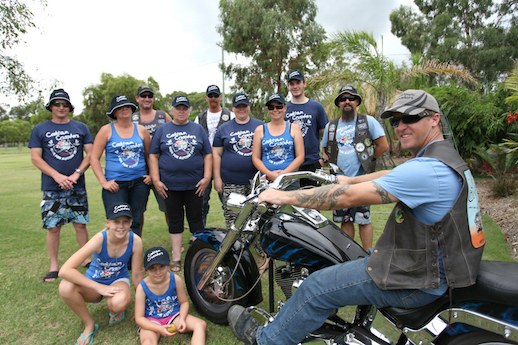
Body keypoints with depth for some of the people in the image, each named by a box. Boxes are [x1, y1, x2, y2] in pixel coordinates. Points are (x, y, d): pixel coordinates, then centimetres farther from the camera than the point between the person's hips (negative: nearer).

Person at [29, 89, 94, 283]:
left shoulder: (81, 128, 8)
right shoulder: (40, 130, 6)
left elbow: (90, 154, 4)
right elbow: (35, 158, 0)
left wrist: (76, 174, -11)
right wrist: (58, 176, -13)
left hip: (77, 187, 1)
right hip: (51, 188, 0)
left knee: (80, 224, 6)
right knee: (53, 227, 3)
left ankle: (86, 259, 20)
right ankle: (54, 266, 17)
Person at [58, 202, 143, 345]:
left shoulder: (135, 241, -23)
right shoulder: (100, 239, -28)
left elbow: (137, 275, -9)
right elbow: (65, 270, -33)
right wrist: (99, 287, -33)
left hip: (118, 280, 0)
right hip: (95, 283, 1)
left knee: (120, 303, -36)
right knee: (65, 287, -31)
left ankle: (114, 312, 5)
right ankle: (90, 324, -6)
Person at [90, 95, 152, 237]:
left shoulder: (141, 130, 9)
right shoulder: (107, 130, 3)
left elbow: (150, 155, 18)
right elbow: (94, 158, 1)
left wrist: (151, 175, 5)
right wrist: (104, 182, -7)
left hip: (139, 183, 3)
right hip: (115, 185, -2)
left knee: (135, 223, 9)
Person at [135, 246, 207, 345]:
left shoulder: (175, 280, -11)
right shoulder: (142, 288, -16)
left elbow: (184, 302, 3)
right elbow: (139, 318, -13)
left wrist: (182, 319, -17)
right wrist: (159, 329, -27)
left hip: (174, 315, 2)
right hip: (152, 320, -2)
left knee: (201, 325, -20)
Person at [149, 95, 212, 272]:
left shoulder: (198, 129, 8)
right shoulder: (162, 130, 8)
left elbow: (208, 154, 6)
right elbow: (153, 156, 5)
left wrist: (207, 177, -5)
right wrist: (156, 180, -4)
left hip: (195, 185, 0)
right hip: (170, 185, 0)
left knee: (196, 220, 6)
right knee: (175, 221, 8)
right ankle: (176, 259, 19)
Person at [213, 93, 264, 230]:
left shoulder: (261, 126, 10)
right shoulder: (223, 129, 10)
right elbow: (216, 154, 9)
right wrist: (217, 178, 1)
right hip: (230, 184, 0)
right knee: (232, 219, -2)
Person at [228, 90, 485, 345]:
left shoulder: (428, 168, -27)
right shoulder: (444, 155, 7)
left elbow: (348, 197, -28)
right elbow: (391, 176, 21)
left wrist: (285, 197, -21)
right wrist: (350, 179, 29)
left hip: (418, 280, -10)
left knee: (317, 287, -6)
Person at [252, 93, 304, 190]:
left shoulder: (294, 128, 10)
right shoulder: (260, 130, 12)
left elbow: (300, 156, 4)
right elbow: (255, 158, 7)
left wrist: (284, 173, -9)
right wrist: (269, 174, -9)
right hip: (266, 181, 1)